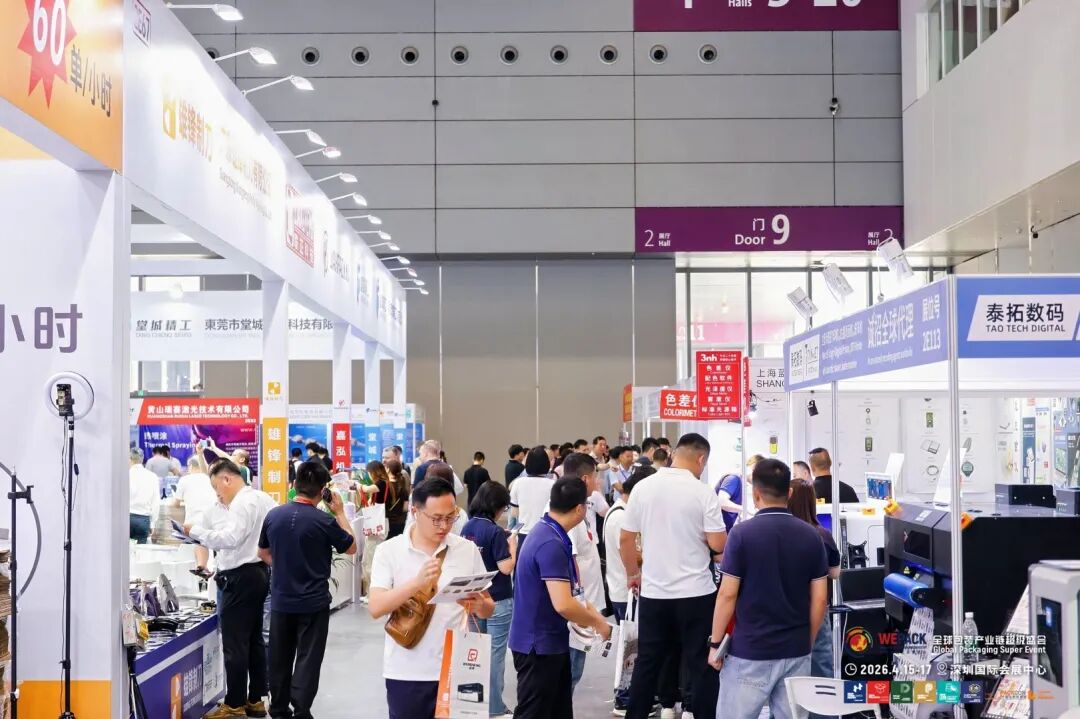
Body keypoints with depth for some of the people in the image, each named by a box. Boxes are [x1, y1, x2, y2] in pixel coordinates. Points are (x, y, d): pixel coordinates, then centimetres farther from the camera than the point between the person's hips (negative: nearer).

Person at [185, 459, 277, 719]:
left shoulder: (241, 503, -17)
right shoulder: (263, 498, 13)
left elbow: (230, 538, -28)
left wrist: (196, 531, -21)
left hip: (240, 578, -10)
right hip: (259, 572, 10)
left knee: (235, 643, -4)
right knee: (254, 640, 15)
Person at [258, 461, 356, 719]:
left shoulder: (274, 515, -3)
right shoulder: (325, 521, -17)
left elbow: (263, 553, 12)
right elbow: (351, 548, 0)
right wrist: (339, 512, 3)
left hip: (281, 599, 4)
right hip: (313, 601, -4)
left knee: (280, 658, 14)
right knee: (308, 659, 3)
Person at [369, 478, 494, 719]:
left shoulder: (468, 550, 2)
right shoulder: (389, 550, -4)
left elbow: (488, 609, 6)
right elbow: (375, 608, -15)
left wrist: (479, 604, -17)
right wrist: (418, 582, -28)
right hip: (406, 673, -1)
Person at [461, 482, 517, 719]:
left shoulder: (467, 528, 4)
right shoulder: (495, 531, -18)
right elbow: (506, 568, -20)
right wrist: (512, 546, -4)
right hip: (497, 601, -7)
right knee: (495, 654, 1)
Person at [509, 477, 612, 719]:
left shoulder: (546, 533, 8)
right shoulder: (551, 544, -24)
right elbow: (562, 604, -29)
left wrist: (583, 608, 12)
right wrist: (598, 623, -14)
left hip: (551, 642, 10)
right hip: (539, 645, -10)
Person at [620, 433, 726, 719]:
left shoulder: (643, 487, 0)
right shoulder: (703, 492, -11)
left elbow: (625, 539, 5)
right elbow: (718, 544, -12)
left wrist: (633, 574, 20)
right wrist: (722, 536, 11)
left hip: (653, 592, 4)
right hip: (696, 592, -4)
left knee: (647, 663, 13)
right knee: (700, 664, 6)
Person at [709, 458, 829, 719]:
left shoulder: (742, 533, -10)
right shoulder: (811, 536, 1)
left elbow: (727, 595, -10)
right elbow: (819, 600, 3)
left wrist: (715, 642, 0)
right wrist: (807, 643, 15)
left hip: (749, 651, -4)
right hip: (796, 651, 4)